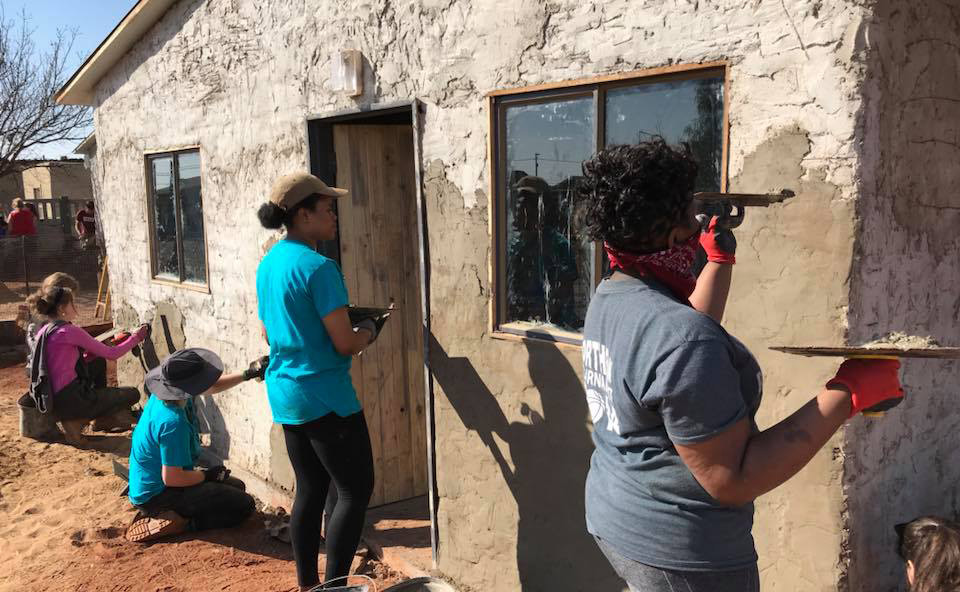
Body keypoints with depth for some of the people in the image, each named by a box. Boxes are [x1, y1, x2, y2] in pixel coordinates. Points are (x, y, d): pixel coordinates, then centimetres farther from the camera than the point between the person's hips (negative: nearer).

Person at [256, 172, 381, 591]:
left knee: (310, 490, 17)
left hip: (285, 395, 9)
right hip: (325, 398, -9)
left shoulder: (269, 264, 9)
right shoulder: (318, 267, -19)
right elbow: (344, 343, -20)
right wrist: (368, 332, 0)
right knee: (355, 491, 4)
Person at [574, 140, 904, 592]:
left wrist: (721, 259, 23)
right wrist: (847, 394, -23)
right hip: (678, 550, -8)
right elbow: (732, 481, -26)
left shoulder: (609, 296, -1)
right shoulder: (680, 339, -30)